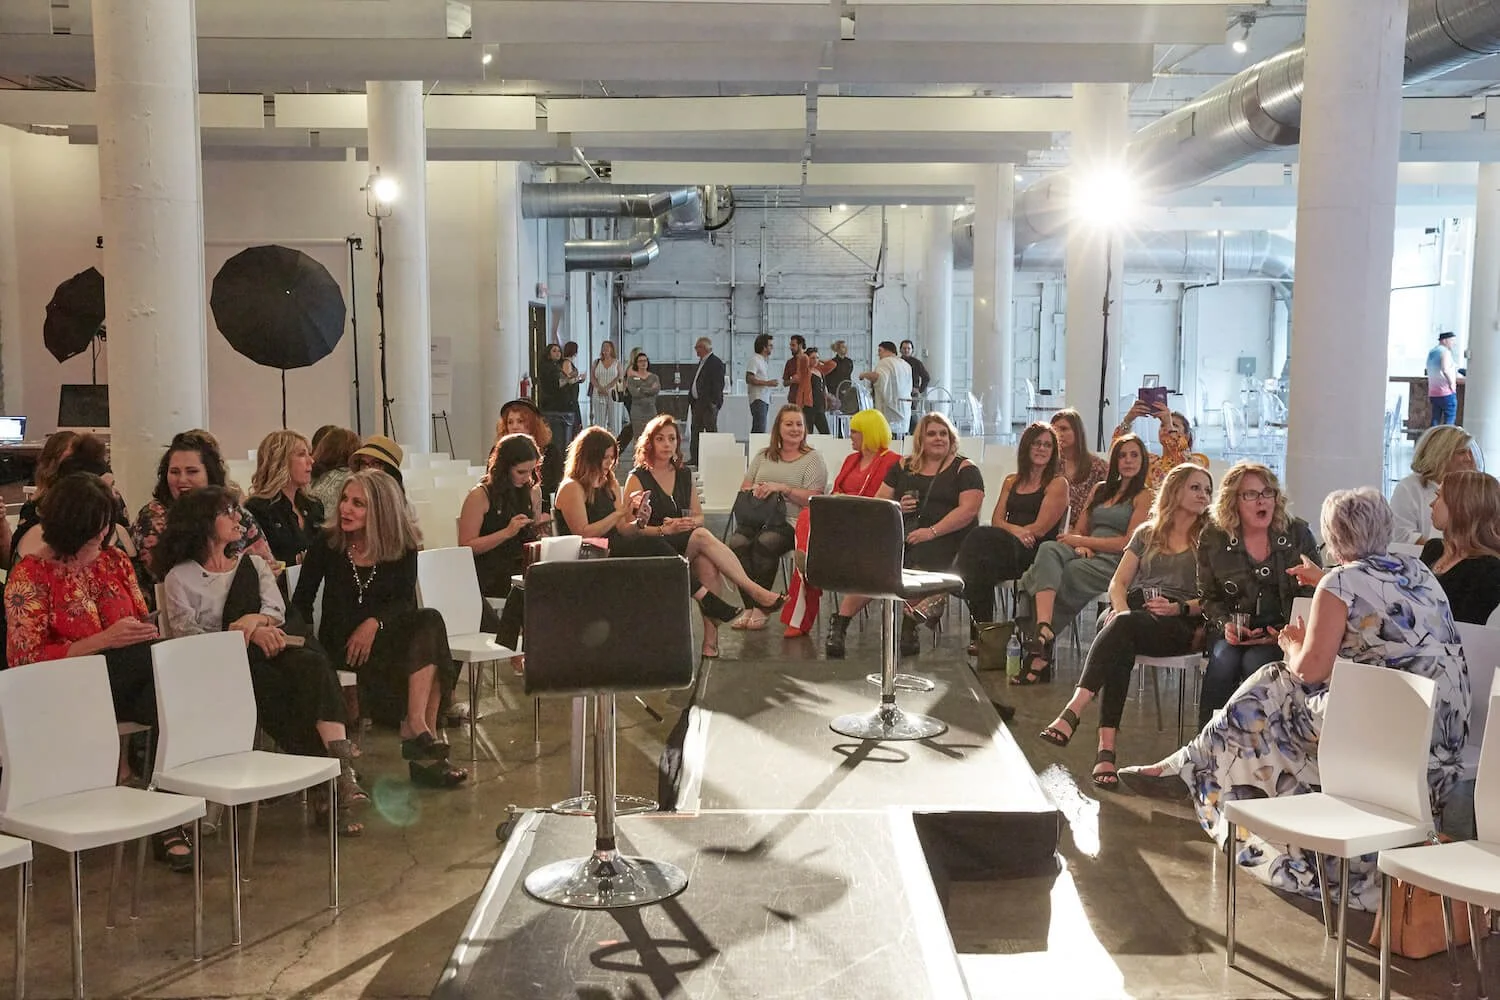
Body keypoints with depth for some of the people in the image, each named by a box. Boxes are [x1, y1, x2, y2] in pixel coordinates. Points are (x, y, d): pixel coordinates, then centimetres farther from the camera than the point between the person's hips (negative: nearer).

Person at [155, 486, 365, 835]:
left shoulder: (253, 565, 28)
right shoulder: (180, 577, 14)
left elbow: (276, 612, 12)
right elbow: (187, 632, -2)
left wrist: (253, 620, -13)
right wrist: (248, 633, -15)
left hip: (262, 652, 3)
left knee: (313, 664, -32)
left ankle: (339, 775, -42)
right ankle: (339, 771, -33)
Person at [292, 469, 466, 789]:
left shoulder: (403, 548, 2)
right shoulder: (327, 544, 0)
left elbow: (406, 602, -6)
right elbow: (302, 600, 1)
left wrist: (375, 622, -25)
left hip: (387, 635, 3)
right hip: (340, 641, -3)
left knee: (429, 622, -30)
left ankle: (417, 730, -34)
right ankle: (422, 735, -23)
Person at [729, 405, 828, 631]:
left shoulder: (812, 460, 8)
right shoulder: (763, 455, 23)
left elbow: (812, 499, -4)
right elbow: (744, 487, 21)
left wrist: (781, 488, -13)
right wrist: (755, 490, -2)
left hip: (790, 520, -4)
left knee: (765, 542, -35)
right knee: (737, 543, -28)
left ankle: (760, 608, -23)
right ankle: (749, 607, -22)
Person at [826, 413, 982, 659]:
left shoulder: (964, 469, 8)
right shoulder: (903, 467, 21)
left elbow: (969, 509, -6)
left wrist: (932, 531, -16)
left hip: (943, 536, -3)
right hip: (900, 531, 3)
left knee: (918, 566, -37)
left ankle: (909, 628, -24)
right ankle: (838, 626, -24)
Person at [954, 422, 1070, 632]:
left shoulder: (1058, 484, 7)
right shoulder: (1011, 482, 24)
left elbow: (1040, 528, -3)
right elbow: (997, 520, 12)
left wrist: (1008, 530, -6)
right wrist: (1015, 530, -9)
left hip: (1035, 553, -4)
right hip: (1009, 548, 4)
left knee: (982, 536, -33)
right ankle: (982, 629, -37)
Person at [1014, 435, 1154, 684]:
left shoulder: (1144, 497, 6)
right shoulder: (1100, 489, 26)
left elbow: (1129, 543, -5)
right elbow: (1079, 530, 21)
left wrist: (1082, 541, -5)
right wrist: (1080, 547, -3)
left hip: (1114, 563, -5)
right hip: (1087, 555, 5)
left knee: (1044, 576, -27)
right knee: (1048, 549, -29)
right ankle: (1043, 629, -48)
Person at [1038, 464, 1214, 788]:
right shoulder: (1147, 533, 24)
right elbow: (1118, 582, 15)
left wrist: (1179, 608, -14)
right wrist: (1120, 609, -7)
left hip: (1180, 625, -2)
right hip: (1131, 615, 2)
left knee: (1121, 628, -36)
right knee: (1120, 645, -36)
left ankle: (1073, 711, -49)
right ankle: (1106, 747, -46)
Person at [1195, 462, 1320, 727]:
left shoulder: (1298, 533, 2)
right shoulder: (1213, 539, 2)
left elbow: (1315, 593, 1)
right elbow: (1209, 596, 10)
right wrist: (1225, 624, -10)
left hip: (1281, 629, -1)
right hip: (1234, 629, 1)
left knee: (1256, 661, -31)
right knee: (1223, 659, -30)